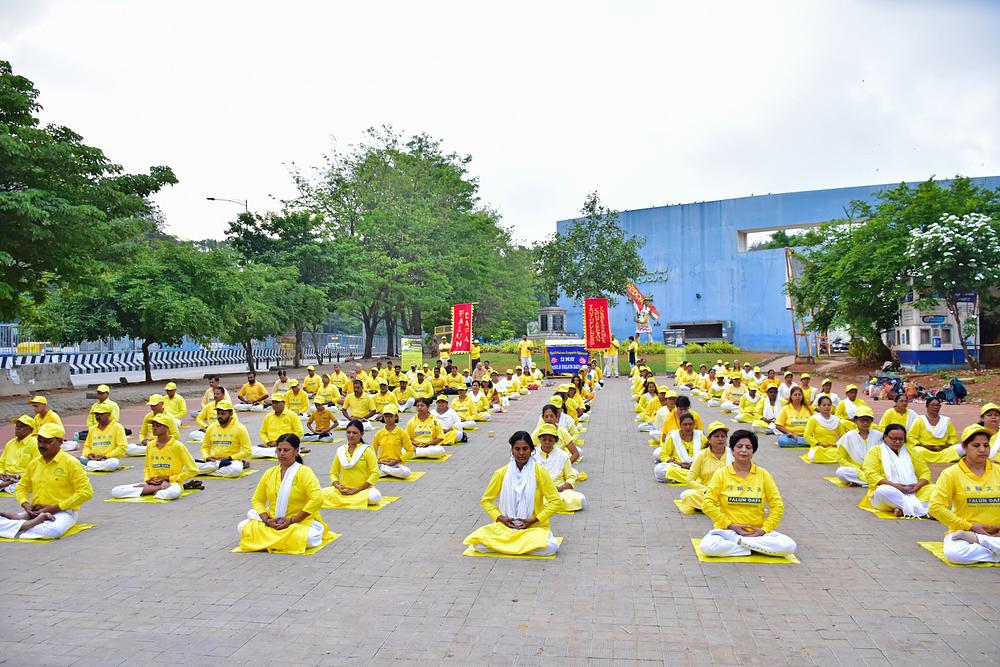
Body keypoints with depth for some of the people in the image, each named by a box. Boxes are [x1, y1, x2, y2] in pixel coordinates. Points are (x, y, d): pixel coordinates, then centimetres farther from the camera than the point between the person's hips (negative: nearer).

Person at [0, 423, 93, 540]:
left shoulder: (71, 463, -7)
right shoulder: (34, 463, 10)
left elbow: (86, 492, -12)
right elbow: (21, 487, 21)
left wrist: (54, 508, -14)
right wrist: (26, 505, -2)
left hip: (63, 512, -5)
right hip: (35, 512, 5)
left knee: (54, 530, -39)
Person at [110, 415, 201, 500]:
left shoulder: (177, 446, -6)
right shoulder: (150, 446, 9)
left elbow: (193, 470, -6)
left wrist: (169, 478, -7)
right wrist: (147, 479, 3)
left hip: (172, 482, -6)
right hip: (153, 483, 6)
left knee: (173, 493, -44)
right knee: (115, 491, -13)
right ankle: (160, 488, -13)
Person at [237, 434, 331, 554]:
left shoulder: (304, 472, -10)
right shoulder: (269, 473, 6)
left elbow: (317, 499, -23)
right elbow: (257, 500, 10)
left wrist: (292, 520, -21)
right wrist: (267, 520, -10)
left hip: (301, 521, -4)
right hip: (273, 522, 4)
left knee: (309, 537, -36)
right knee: (242, 527, -13)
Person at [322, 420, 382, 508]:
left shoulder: (367, 450, -1)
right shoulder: (340, 450, 10)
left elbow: (375, 473, -8)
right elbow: (333, 473, 13)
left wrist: (358, 489, -14)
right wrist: (338, 486, -8)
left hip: (363, 490, -2)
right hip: (343, 490, 2)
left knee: (374, 497, -37)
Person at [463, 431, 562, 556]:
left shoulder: (540, 472, -6)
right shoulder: (501, 473, -1)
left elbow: (556, 501, -4)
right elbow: (486, 500, 8)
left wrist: (534, 520, -12)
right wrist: (500, 518, -8)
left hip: (534, 528, -1)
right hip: (505, 527, 1)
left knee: (550, 547, -32)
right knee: (478, 544, -25)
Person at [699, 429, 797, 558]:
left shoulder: (763, 474, 6)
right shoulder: (721, 474, 1)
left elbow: (778, 505, 5)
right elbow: (708, 504, -5)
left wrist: (765, 529, -6)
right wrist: (729, 525, -11)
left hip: (756, 532, 2)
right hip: (727, 530, -2)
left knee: (789, 546, -24)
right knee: (707, 546, -33)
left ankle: (736, 541, -13)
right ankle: (754, 548, -14)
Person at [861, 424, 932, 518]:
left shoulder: (909, 451, 20)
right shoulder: (875, 451, 6)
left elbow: (925, 471, 15)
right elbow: (870, 475, -6)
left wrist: (918, 486, -7)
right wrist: (894, 485, -18)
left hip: (912, 492, 4)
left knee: (932, 489, -22)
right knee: (884, 490, -37)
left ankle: (903, 509, -39)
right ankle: (920, 509, -41)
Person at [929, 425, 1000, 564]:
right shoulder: (951, 473, 0)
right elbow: (935, 507, -7)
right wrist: (969, 526, -8)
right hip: (962, 531, -2)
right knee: (953, 553, -37)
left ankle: (973, 538, -15)